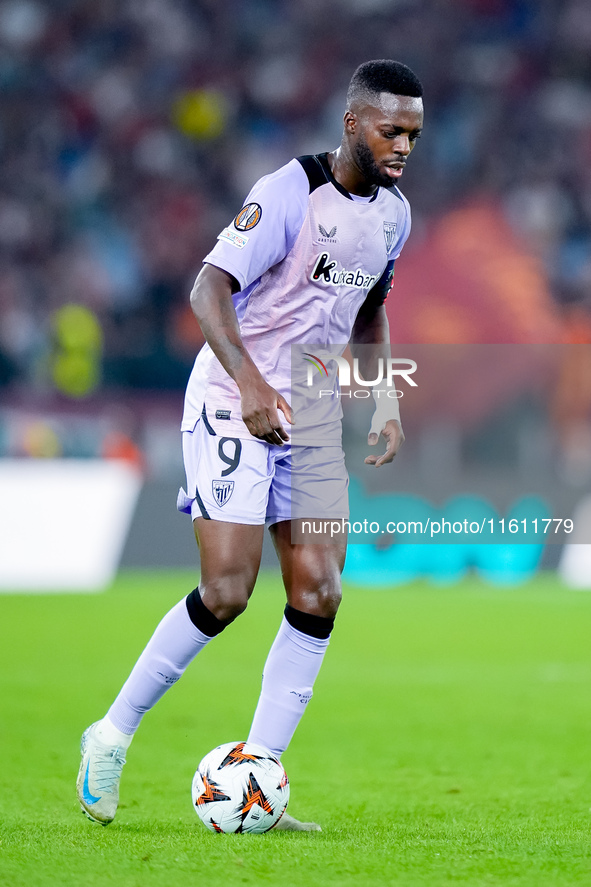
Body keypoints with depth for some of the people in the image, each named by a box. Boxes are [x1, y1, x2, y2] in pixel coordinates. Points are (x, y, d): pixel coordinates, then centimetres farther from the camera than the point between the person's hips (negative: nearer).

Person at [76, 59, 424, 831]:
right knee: (227, 592, -14)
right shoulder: (291, 192, -16)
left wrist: (385, 402, 11)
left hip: (312, 418, 7)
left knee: (318, 595, -5)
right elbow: (210, 287, -23)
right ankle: (113, 735, 5)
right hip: (233, 403, -7)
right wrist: (250, 379, -36)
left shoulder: (393, 214, 8)